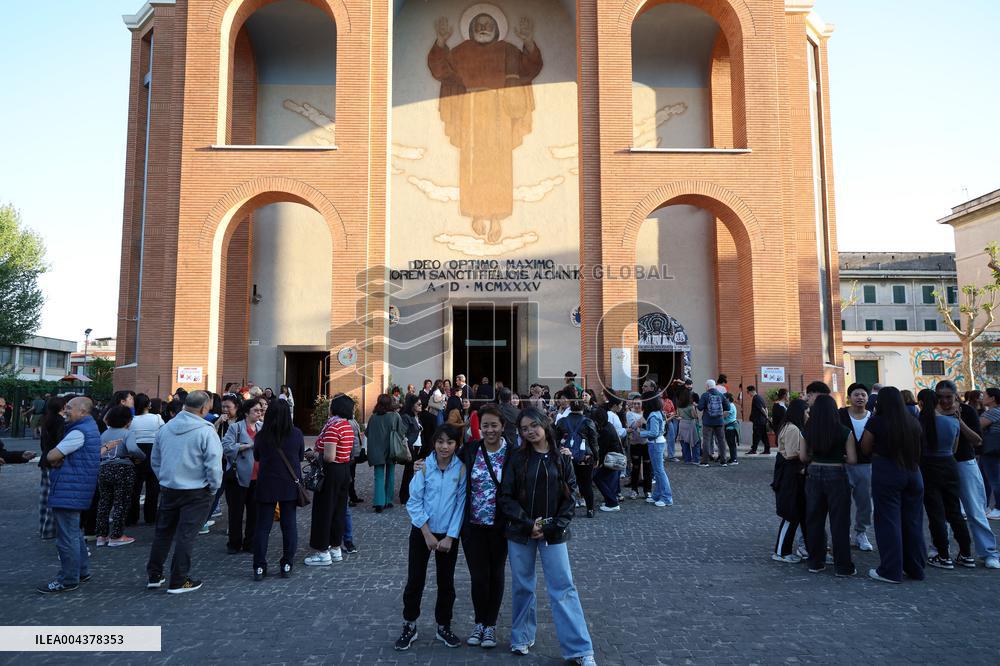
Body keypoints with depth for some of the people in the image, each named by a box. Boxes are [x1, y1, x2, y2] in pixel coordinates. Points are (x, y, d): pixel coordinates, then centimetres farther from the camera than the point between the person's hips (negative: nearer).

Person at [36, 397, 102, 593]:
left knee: (67, 537, -2)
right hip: (75, 489, 11)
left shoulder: (79, 432, -19)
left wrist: (55, 457, 1)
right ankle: (82, 571, 29)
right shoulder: (89, 427, 15)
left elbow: (52, 456, -21)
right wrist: (60, 458, -6)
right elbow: (61, 456, 15)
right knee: (74, 533, 20)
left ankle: (68, 580, 5)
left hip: (68, 490, -11)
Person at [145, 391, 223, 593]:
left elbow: (155, 460, 13)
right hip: (196, 493, -5)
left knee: (163, 532, 19)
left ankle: (153, 576, 28)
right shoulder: (206, 431, -17)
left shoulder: (165, 428, 2)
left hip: (168, 490, 6)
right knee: (186, 536, 3)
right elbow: (213, 465, -19)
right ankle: (178, 582, 11)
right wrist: (213, 487, -4)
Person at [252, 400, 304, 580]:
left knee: (263, 526, 8)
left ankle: (259, 568, 10)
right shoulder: (296, 434, -9)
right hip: (290, 485, 1)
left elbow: (257, 457, 8)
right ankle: (287, 565, 14)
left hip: (266, 485, 0)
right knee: (289, 525, 10)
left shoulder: (261, 436, -10)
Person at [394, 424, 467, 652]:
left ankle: (443, 627, 30)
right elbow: (414, 503, -9)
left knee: (446, 582, 12)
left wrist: (450, 537, -10)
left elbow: (461, 504, -7)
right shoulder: (424, 466, -12)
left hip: (449, 535, 1)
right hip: (422, 532, -1)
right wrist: (427, 534, -13)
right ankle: (409, 627, 24)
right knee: (415, 580, 6)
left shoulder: (461, 469, -11)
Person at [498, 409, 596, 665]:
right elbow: (505, 497, -4)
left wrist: (553, 526, -10)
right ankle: (521, 637, 31)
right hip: (520, 532, 1)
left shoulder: (562, 457, -2)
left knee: (563, 588, 0)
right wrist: (528, 524, -13)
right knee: (522, 586, 12)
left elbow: (570, 496, -1)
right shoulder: (517, 458, -3)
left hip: (553, 533, 0)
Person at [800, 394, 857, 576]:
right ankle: (842, 566, 12)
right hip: (836, 476, -3)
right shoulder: (845, 432, -11)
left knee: (814, 520, 12)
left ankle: (815, 562, 20)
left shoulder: (807, 431, -3)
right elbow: (853, 459, -10)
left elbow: (803, 457, 2)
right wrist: (840, 458, 10)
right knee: (839, 522, 6)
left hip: (814, 475, 3)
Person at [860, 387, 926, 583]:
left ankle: (891, 571, 5)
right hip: (913, 472, 5)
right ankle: (915, 568, 23)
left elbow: (865, 449, -3)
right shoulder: (913, 421, 4)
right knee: (913, 522, 13)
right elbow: (918, 446, 15)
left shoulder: (876, 421, -9)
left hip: (886, 473, -5)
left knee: (889, 522, 1)